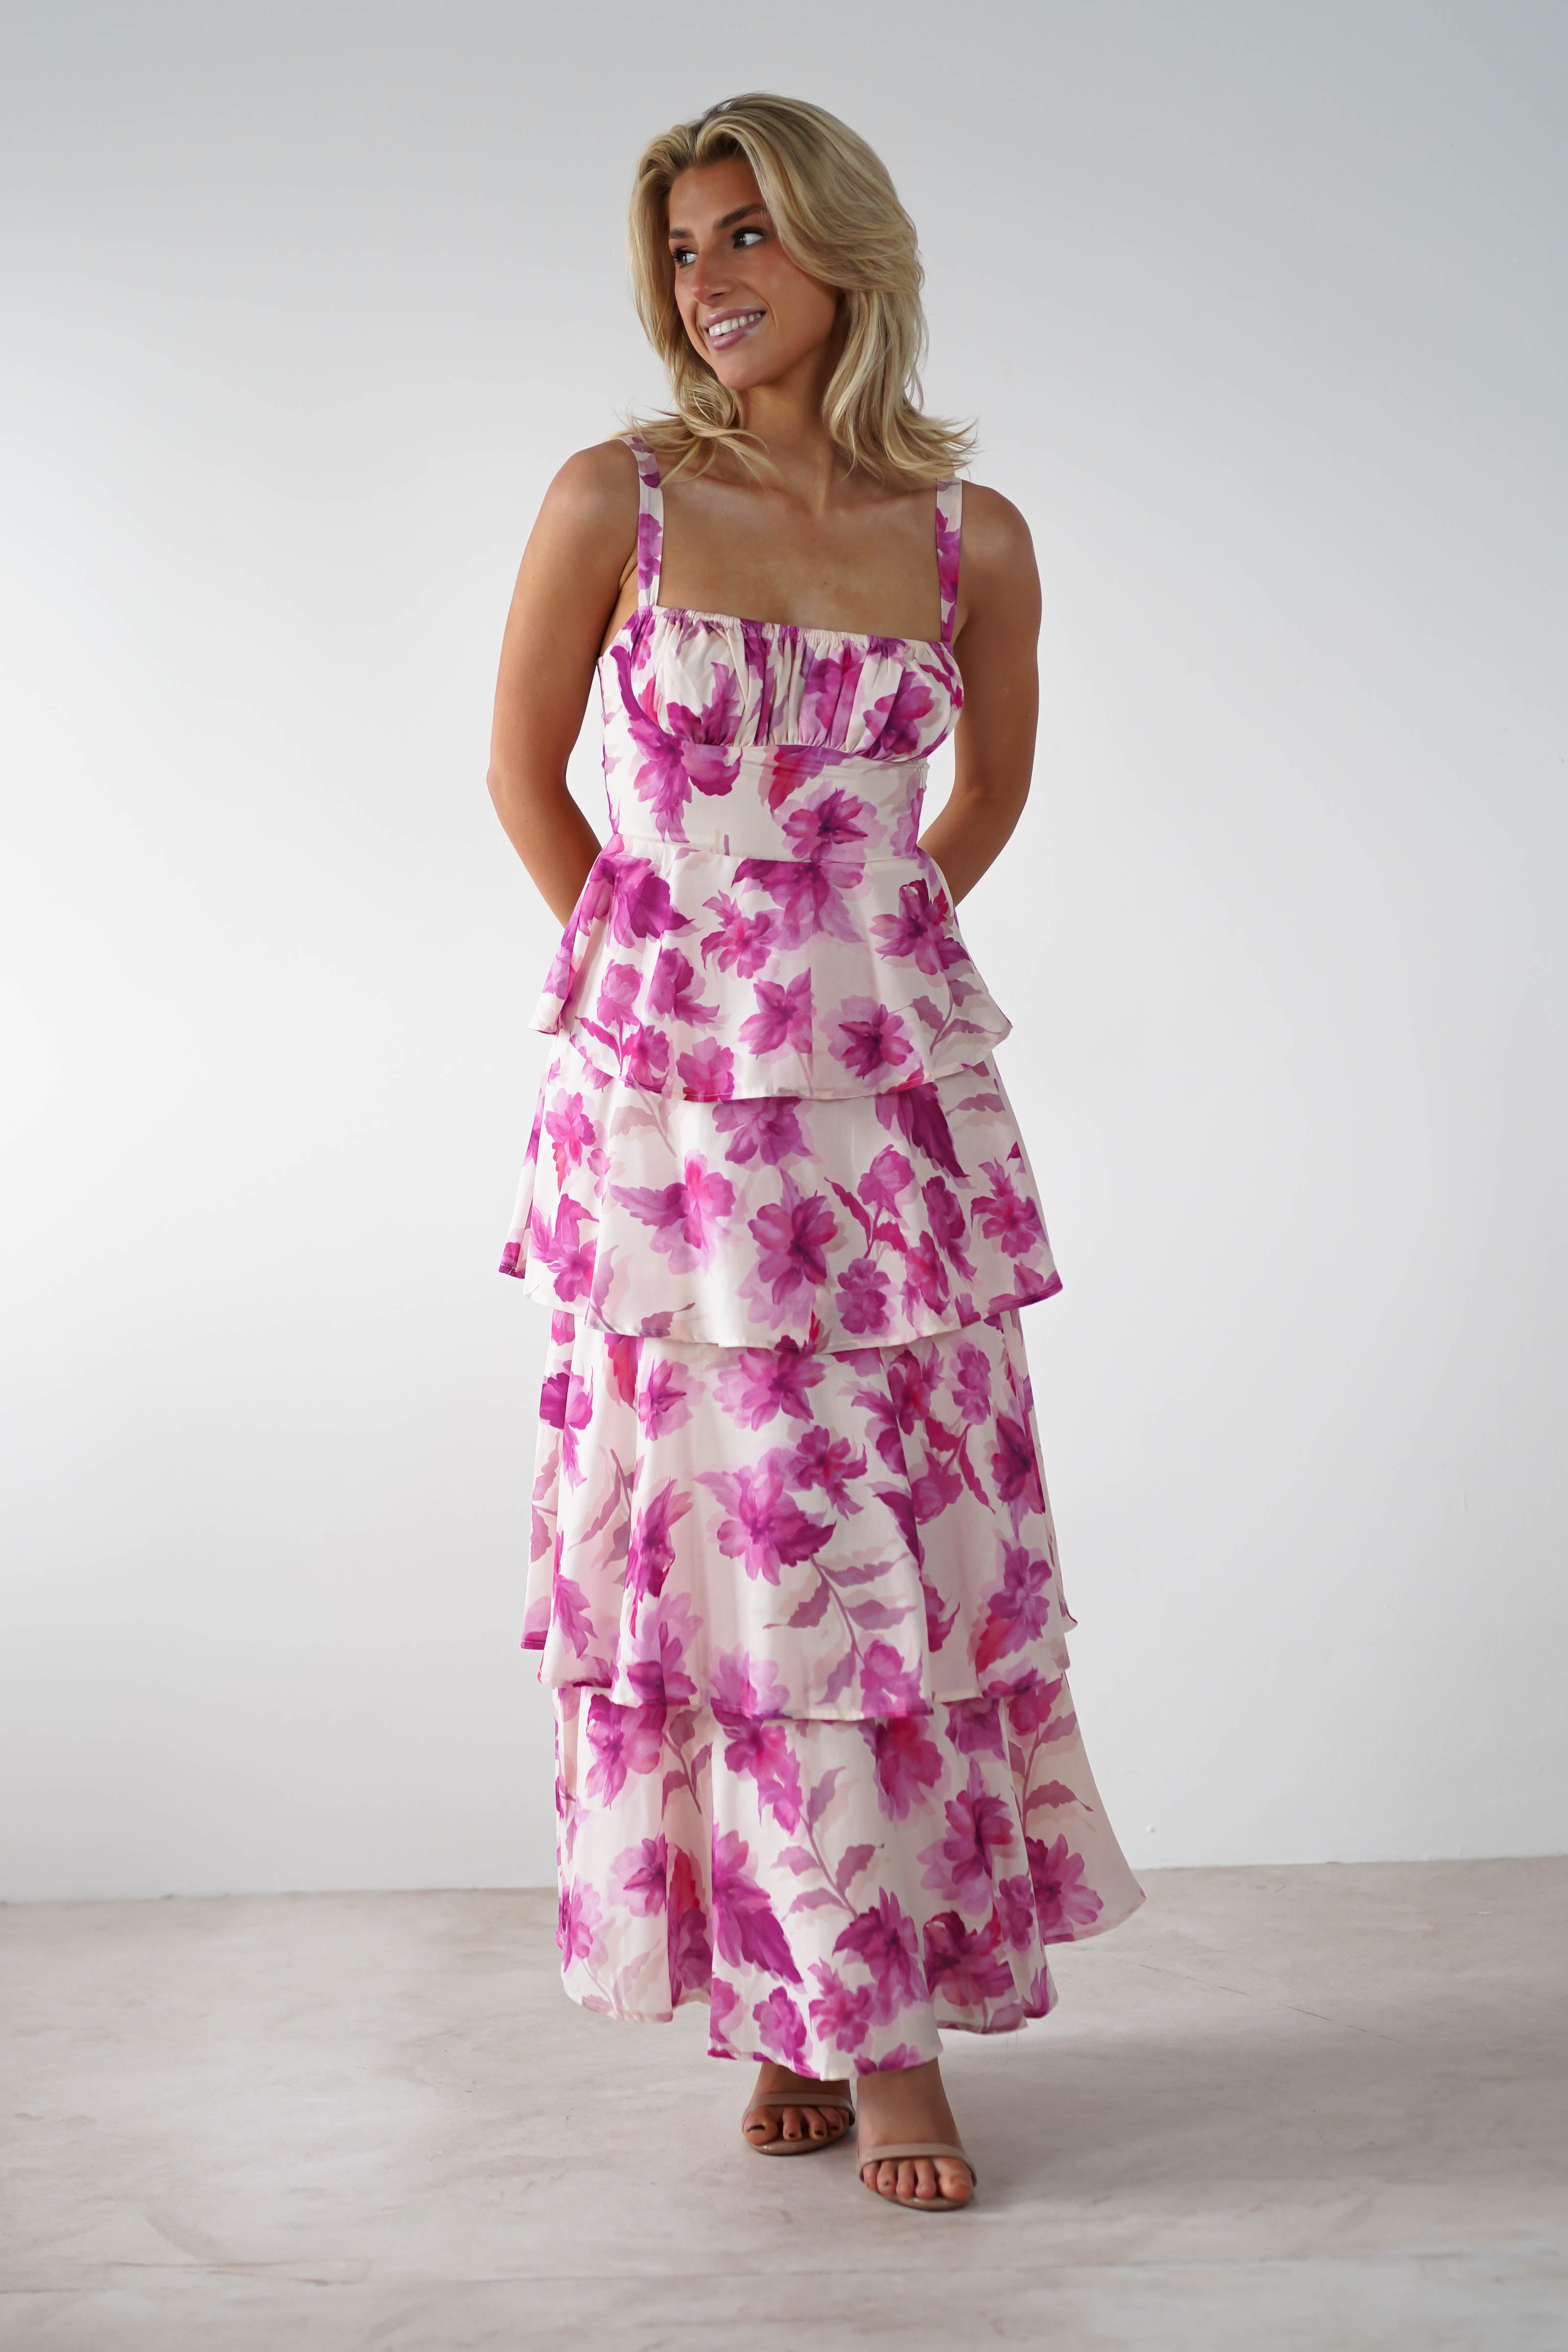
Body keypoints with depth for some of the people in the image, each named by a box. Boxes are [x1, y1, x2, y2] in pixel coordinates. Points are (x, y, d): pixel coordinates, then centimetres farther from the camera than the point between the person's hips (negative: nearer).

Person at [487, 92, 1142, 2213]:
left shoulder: (973, 538, 2)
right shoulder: (617, 500, -2)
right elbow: (524, 773, 8)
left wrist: (860, 967, 13)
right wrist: (669, 975, 9)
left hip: (898, 1099, 2)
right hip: (668, 1105, -1)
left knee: (918, 1541, 3)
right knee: (735, 1542, 3)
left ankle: (884, 2006, 17)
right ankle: (789, 2007, 18)